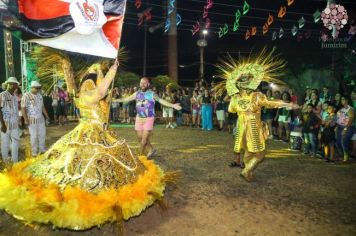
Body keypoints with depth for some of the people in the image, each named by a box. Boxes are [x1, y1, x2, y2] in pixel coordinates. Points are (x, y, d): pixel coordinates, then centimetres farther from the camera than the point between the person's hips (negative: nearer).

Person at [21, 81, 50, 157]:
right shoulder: (26, 96, -12)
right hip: (32, 119, -6)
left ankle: (42, 149, 24)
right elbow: (23, 108, -14)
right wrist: (26, 119, -17)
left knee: (42, 134, 10)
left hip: (41, 118, 6)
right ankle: (34, 151, 13)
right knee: (34, 136, 1)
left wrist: (47, 115, 16)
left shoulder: (39, 95, 9)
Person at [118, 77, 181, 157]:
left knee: (144, 139, -4)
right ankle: (151, 149, 31)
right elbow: (126, 99, 14)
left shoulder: (152, 94, -7)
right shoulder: (137, 93, 6)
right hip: (139, 118, 5)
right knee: (140, 138, 9)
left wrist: (173, 105, -28)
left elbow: (162, 101, -16)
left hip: (148, 119, -4)